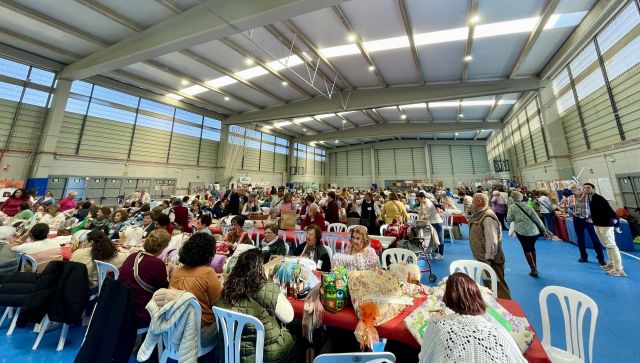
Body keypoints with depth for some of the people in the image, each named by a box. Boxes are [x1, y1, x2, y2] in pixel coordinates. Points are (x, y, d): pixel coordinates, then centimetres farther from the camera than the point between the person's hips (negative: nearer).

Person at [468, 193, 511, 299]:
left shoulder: (488, 217, -23)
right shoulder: (478, 215, 7)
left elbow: (492, 241, -26)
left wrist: (488, 260, -24)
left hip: (491, 261, -10)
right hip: (483, 259, 10)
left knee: (498, 288, 4)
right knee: (488, 286, 23)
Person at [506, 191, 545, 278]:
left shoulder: (512, 207, -6)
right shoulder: (527, 205, 3)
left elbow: (509, 219, -7)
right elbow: (536, 218, 3)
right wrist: (543, 228, 10)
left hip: (522, 231, -4)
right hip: (534, 230, 5)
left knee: (527, 250, 5)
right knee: (532, 248, 21)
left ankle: (533, 270, 1)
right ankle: (535, 266, 33)